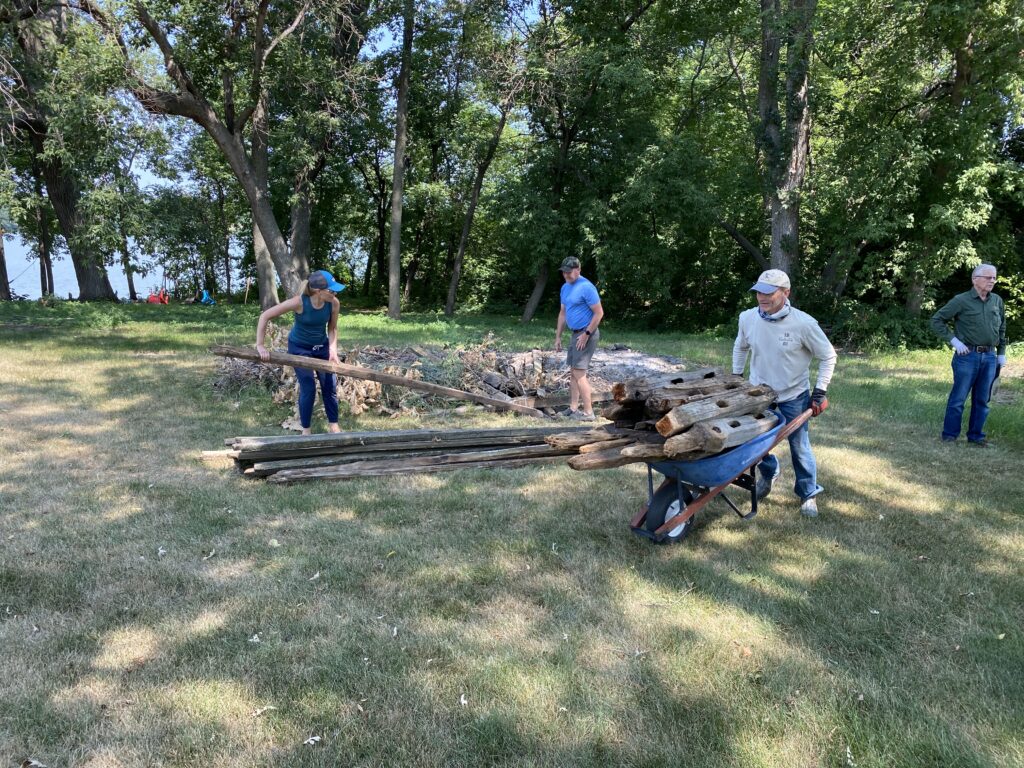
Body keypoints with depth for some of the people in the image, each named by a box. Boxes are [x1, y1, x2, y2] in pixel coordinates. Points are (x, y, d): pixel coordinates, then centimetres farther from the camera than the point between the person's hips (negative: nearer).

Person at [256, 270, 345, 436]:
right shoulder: (299, 302, -32)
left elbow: (332, 328, -5)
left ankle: (333, 424, 24)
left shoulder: (334, 303, -22)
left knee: (330, 386, 5)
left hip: (322, 346, 4)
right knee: (308, 389, -7)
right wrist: (260, 345, -27)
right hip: (299, 347, -4)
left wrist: (333, 350, -19)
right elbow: (265, 316, -26)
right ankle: (305, 430, 12)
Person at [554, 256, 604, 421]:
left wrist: (586, 334, -19)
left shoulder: (586, 287, -17)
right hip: (576, 333, 9)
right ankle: (574, 408, 20)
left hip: (586, 334, -9)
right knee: (573, 372, 12)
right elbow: (562, 313, 18)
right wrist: (558, 337, 16)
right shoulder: (565, 287, 11)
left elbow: (599, 313, -18)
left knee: (579, 373, -11)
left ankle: (588, 412, -6)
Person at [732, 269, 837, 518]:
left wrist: (820, 392, -11)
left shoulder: (804, 324, -22)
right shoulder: (747, 318, -12)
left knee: (800, 447, 7)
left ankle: (808, 494, 28)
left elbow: (828, 356, -9)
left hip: (794, 396, -3)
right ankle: (768, 473, 46)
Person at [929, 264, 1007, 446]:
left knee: (982, 400, 10)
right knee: (958, 398, 0)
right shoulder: (961, 300, -5)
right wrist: (953, 340, -9)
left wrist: (1001, 352, 17)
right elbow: (937, 320, -3)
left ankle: (976, 435, 20)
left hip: (990, 357, 5)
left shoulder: (997, 301, 9)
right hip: (967, 356, -5)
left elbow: (1002, 327, 21)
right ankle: (949, 435, 9)